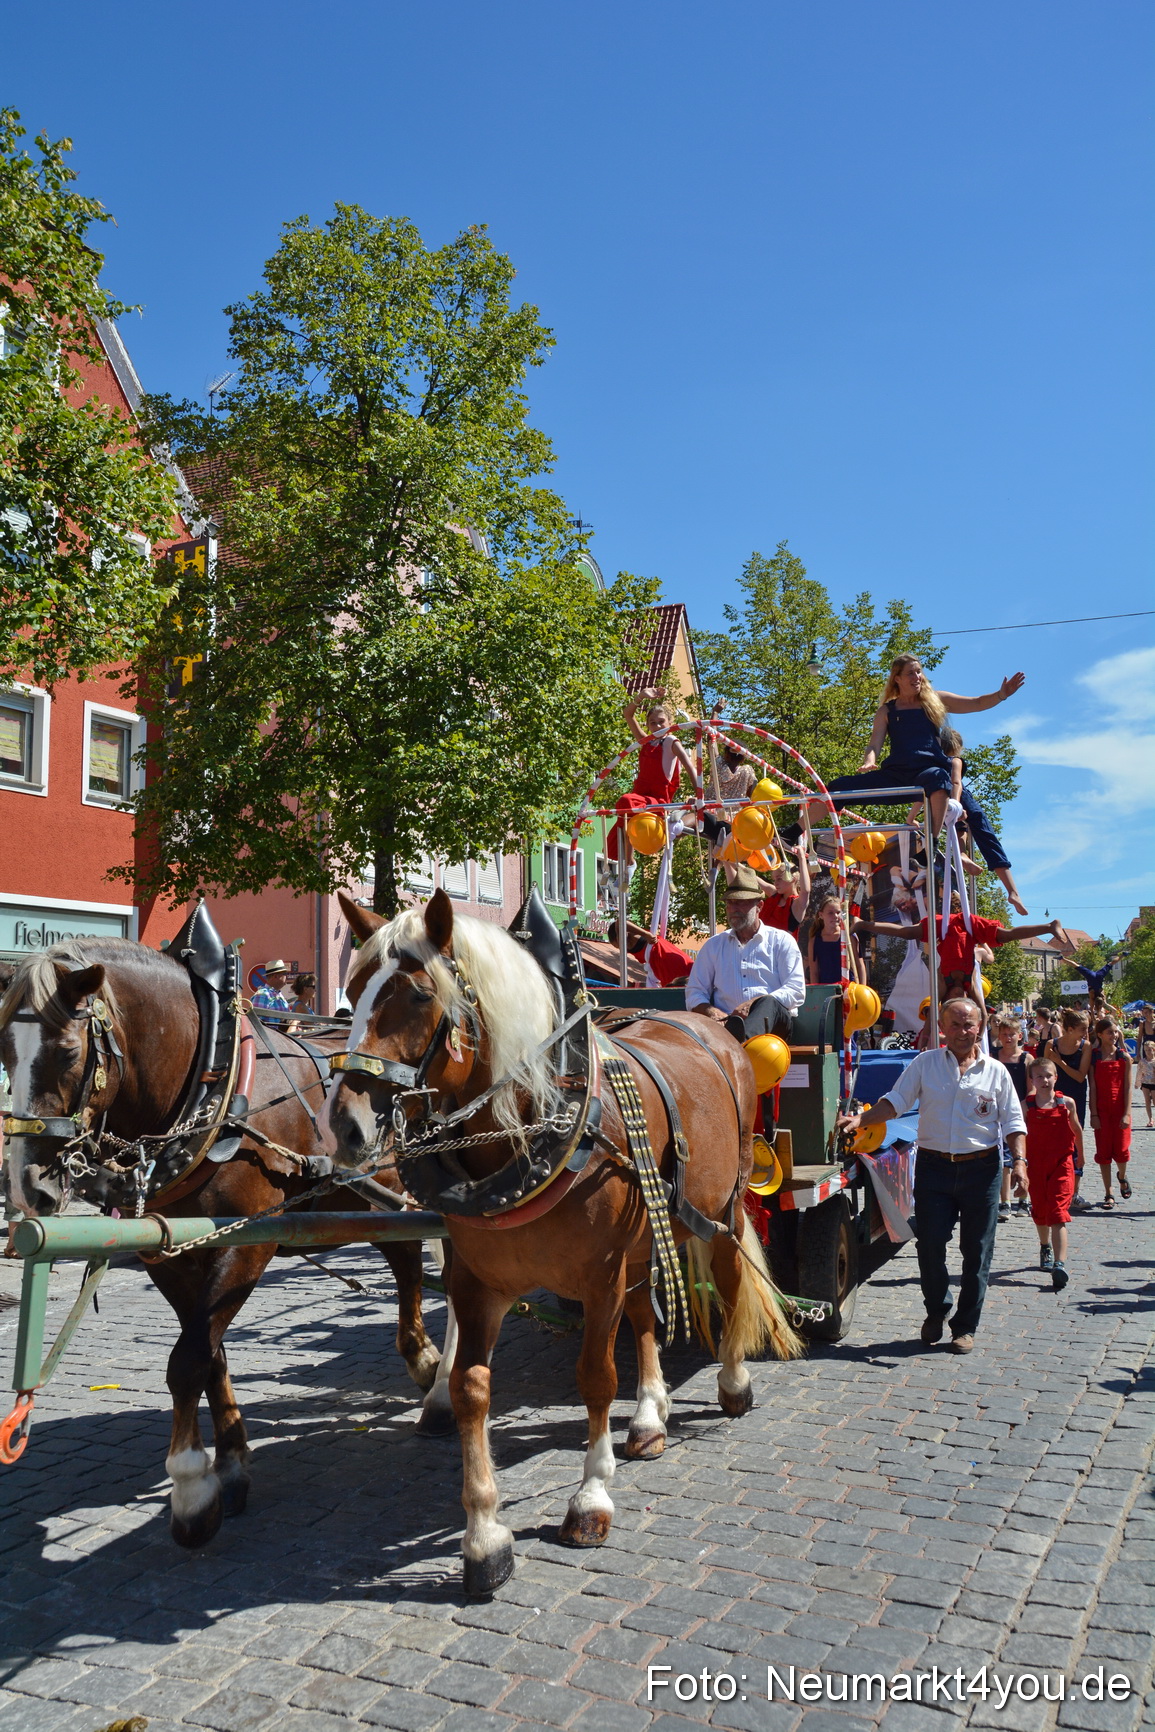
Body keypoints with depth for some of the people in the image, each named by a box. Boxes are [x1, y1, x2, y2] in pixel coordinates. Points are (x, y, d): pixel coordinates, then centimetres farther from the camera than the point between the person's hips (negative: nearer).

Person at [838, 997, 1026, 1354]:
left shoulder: (996, 1071, 6)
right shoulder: (924, 1064, 5)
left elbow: (1013, 1122, 8)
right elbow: (896, 1101, 1)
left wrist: (1019, 1161, -6)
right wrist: (860, 1119, -14)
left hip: (981, 1168, 1)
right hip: (933, 1167, 0)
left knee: (976, 1251, 5)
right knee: (929, 1245, -2)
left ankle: (965, 1327, 20)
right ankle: (937, 1311, 25)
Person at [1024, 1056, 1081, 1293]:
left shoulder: (1067, 1103, -2)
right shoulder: (1027, 1105, -3)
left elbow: (1076, 1130, 12)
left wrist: (1080, 1156, 23)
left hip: (1062, 1162, -2)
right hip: (1035, 1164, 2)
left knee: (1058, 1213, -12)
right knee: (1039, 1211, 15)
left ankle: (1060, 1264, -20)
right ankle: (1045, 1247, 43)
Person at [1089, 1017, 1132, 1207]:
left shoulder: (1124, 1057, 1)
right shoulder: (1093, 1056, 0)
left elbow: (1127, 1086, -1)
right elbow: (1093, 1087, -2)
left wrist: (1126, 1113, -8)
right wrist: (1093, 1114, -6)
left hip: (1120, 1109, 0)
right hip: (1101, 1109, 0)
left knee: (1121, 1149, -1)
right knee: (1103, 1150, 1)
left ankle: (1122, 1176, 33)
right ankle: (1108, 1194, 11)